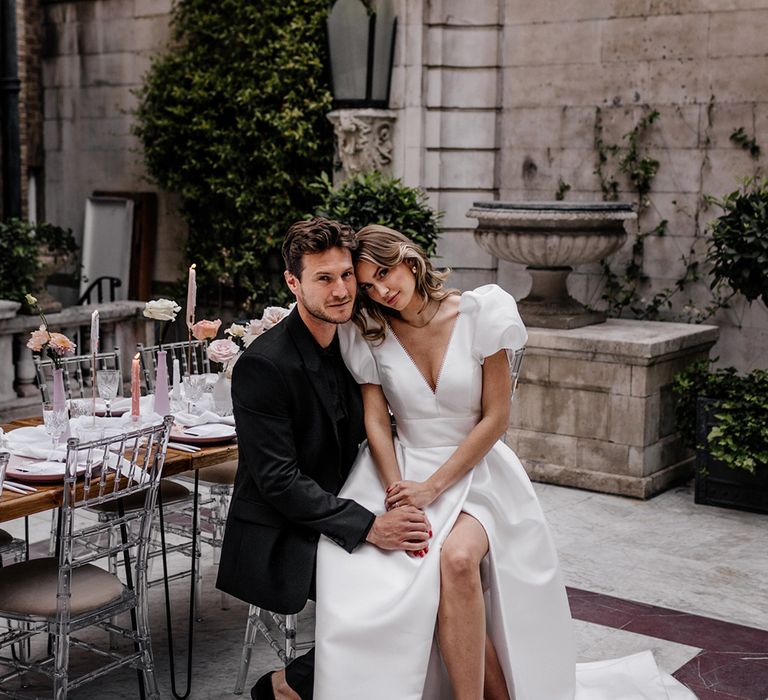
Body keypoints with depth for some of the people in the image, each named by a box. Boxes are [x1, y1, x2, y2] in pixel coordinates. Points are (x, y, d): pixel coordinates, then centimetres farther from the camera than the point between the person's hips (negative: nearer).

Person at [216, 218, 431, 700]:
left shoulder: (350, 346, 6)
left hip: (335, 523, 8)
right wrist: (368, 526, -28)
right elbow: (278, 480, -21)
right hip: (279, 542, -8)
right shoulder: (263, 365, -19)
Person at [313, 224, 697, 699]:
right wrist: (398, 493, -19)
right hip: (404, 472, 2)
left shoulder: (479, 313, -8)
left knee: (456, 558, -33)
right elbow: (377, 423, -3)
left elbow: (496, 418, -8)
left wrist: (433, 487, -14)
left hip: (475, 472, -1)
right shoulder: (369, 334, 0)